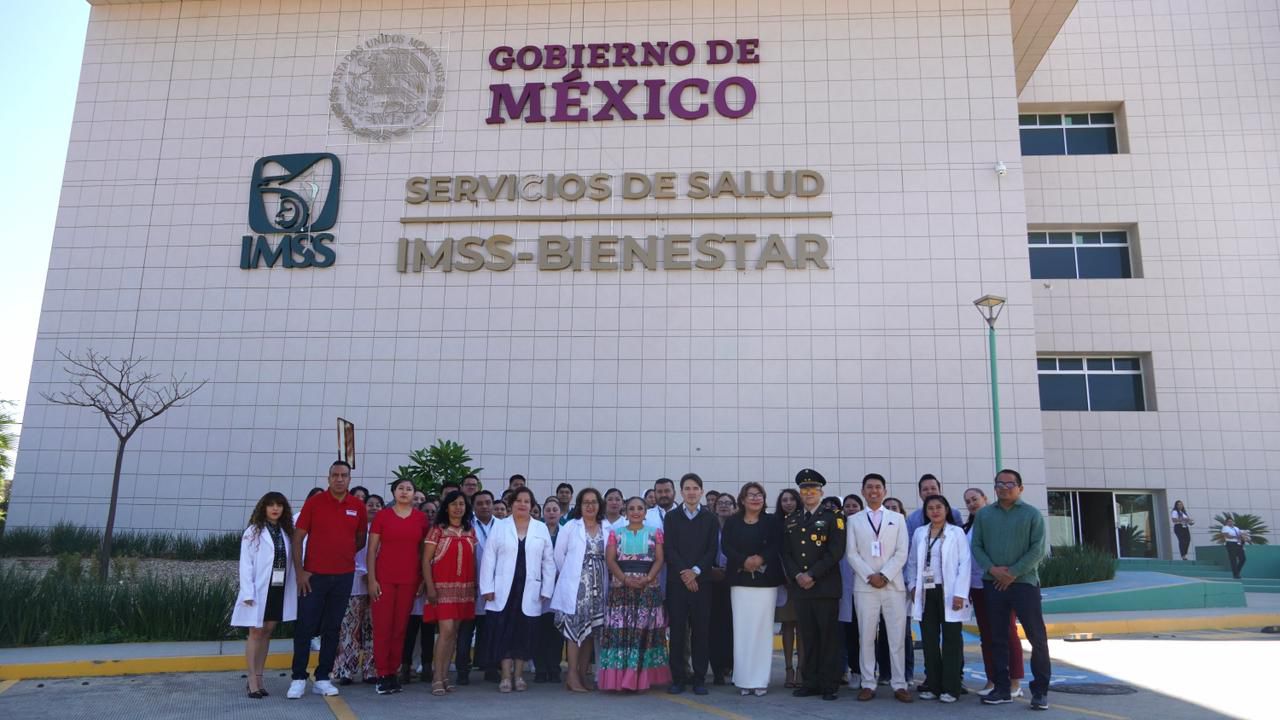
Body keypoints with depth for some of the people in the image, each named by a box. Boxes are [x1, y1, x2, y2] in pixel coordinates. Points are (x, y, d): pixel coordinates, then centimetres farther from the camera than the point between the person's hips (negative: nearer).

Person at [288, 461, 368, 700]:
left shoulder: (358, 507, 3)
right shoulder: (314, 502, -4)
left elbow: (361, 539, 16)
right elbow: (297, 538, -4)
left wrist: (344, 554, 6)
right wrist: (299, 570, -9)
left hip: (344, 577, 2)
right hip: (313, 575, -2)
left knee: (332, 629, 8)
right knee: (305, 627, 1)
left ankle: (322, 679, 17)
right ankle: (298, 679, 12)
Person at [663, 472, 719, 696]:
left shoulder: (710, 519, 10)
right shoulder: (671, 517, 9)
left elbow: (712, 551, 3)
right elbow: (669, 549, 1)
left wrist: (695, 571, -10)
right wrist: (683, 573, -10)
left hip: (701, 581, 0)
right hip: (676, 582, 0)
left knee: (701, 631, 1)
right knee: (677, 630, 0)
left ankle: (699, 679, 8)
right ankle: (678, 678, 7)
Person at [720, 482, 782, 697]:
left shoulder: (772, 522, 8)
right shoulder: (732, 522, 9)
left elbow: (777, 545, -4)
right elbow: (725, 546, -2)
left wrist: (761, 559, -20)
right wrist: (744, 561, -17)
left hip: (766, 580, -1)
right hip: (740, 580, 1)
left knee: (762, 628, -2)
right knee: (742, 628, 1)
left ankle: (760, 680, 3)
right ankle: (743, 680, 7)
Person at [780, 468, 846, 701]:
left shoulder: (832, 518, 1)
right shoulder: (790, 521, 15)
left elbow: (836, 552, -8)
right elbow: (786, 553, 11)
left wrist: (812, 574, -13)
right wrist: (796, 576, -6)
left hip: (825, 587, -4)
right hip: (799, 587, 4)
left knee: (828, 636, 0)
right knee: (808, 637, 7)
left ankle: (829, 685, 8)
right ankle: (811, 682, 15)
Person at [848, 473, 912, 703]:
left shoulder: (897, 518, 10)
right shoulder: (854, 520, 10)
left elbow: (901, 552, 2)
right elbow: (852, 553, 2)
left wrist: (885, 575, -9)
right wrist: (870, 576, -10)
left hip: (893, 585, 0)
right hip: (865, 586, 0)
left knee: (897, 637, 1)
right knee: (866, 637, 1)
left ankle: (899, 685, 7)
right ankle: (868, 684, 7)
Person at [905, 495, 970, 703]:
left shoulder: (957, 532, -1)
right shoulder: (919, 533, 11)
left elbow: (964, 564, -6)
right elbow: (912, 562, 15)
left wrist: (960, 593, -13)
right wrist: (912, 585, 1)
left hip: (948, 592, -4)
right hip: (926, 593, 4)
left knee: (951, 640, 1)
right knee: (929, 641, 7)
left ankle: (950, 688, 6)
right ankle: (932, 685, 15)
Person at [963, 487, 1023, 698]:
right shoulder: (967, 528, 11)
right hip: (977, 586, 5)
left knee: (1008, 632, -1)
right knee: (986, 635, 8)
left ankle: (1015, 682, 5)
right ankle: (992, 680, 14)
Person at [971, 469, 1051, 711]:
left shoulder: (1032, 514, 2)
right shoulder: (983, 514, 10)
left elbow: (1038, 549, -5)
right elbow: (976, 546, 6)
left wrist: (1013, 573, -11)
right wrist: (992, 569, -10)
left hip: (1024, 582, -2)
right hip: (993, 584, 3)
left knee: (1037, 638, -2)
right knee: (998, 638, 7)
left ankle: (1040, 691, 9)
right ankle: (1001, 688, 15)